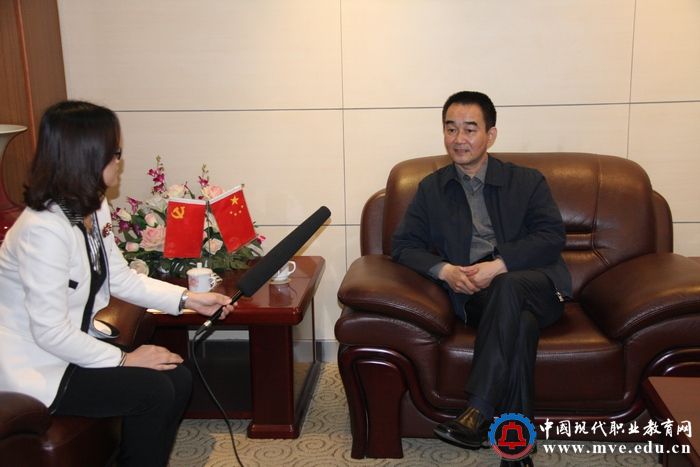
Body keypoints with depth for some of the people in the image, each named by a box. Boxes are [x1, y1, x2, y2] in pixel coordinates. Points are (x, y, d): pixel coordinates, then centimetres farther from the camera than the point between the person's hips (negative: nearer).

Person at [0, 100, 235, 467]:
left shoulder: (94, 209, 0)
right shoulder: (44, 229, -29)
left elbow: (122, 279, 8)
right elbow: (50, 332, -26)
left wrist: (188, 299, -2)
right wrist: (124, 359, -19)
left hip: (73, 343, 8)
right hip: (35, 367, -8)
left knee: (178, 379, -2)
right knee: (153, 391, -16)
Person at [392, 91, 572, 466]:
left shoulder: (527, 181, 11)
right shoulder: (431, 189, 15)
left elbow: (553, 237, -3)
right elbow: (403, 244, 8)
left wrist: (498, 265, -19)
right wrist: (444, 269, -13)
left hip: (534, 285, 0)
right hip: (472, 294, 1)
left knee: (507, 287, -37)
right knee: (520, 324, -33)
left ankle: (478, 411, -38)